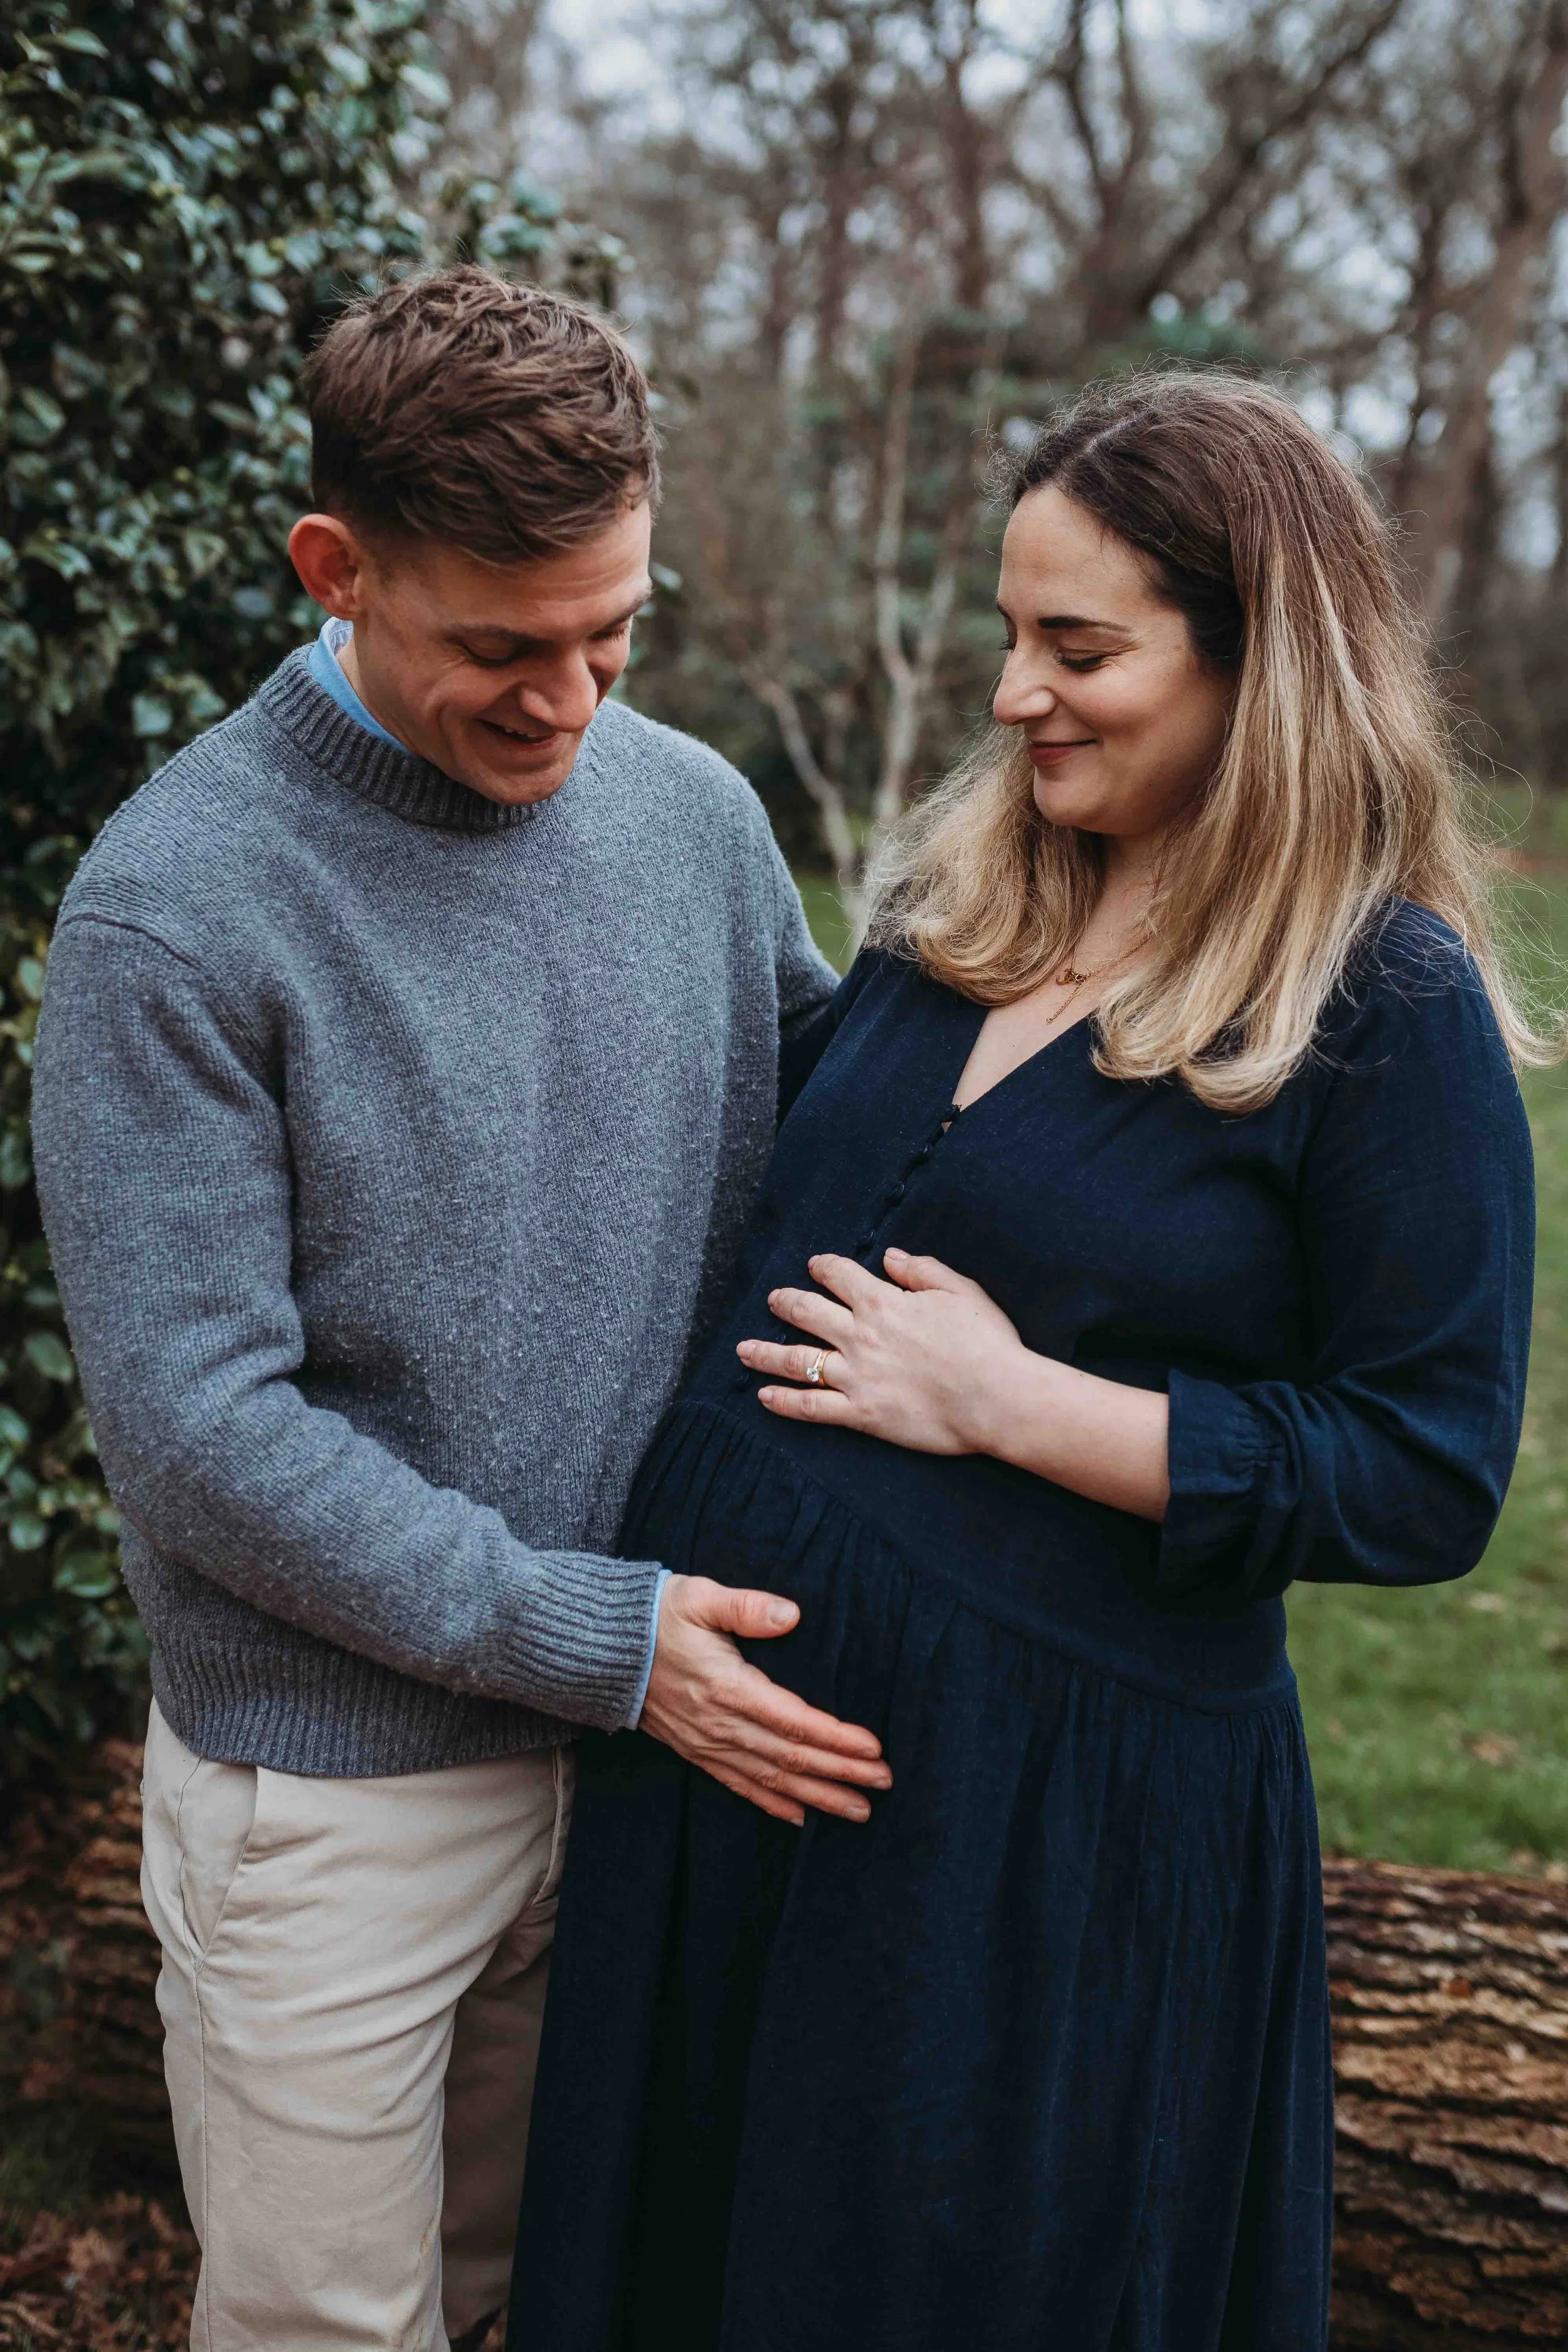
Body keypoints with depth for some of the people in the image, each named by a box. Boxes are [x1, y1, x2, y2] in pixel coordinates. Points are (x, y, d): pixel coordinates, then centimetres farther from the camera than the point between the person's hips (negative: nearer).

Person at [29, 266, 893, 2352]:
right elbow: (196, 1427, -18)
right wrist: (589, 1634, -17)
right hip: (337, 1784, -4)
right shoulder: (175, 907, -17)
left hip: (659, 1722, 5)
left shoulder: (698, 812, -1)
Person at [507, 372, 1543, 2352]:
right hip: (728, 1695, 7)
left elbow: (1427, 1481, -16)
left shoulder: (1389, 1011, -14)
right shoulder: (958, 897, 6)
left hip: (1052, 1799, -6)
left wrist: (1008, 1402, -19)